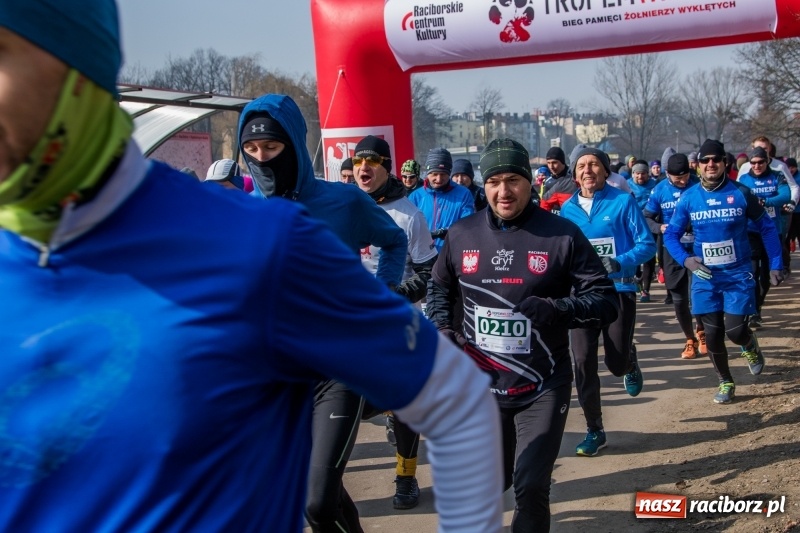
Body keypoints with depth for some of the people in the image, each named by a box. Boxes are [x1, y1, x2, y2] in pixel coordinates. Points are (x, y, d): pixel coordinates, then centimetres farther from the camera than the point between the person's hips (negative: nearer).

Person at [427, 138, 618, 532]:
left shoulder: (562, 234, -8)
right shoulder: (461, 234, 2)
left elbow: (605, 302, -7)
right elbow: (439, 287, 20)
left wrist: (556, 309, -24)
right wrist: (442, 328, 2)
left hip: (542, 387, -2)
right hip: (481, 385, 3)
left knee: (531, 485, -4)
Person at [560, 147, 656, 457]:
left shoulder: (623, 202, -4)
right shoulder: (568, 209, 5)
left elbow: (647, 244, -6)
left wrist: (620, 263, -22)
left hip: (618, 290, -2)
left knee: (616, 363, -1)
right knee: (583, 361, -5)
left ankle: (630, 364, 39)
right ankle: (594, 431, 9)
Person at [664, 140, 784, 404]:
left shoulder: (740, 193, -7)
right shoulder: (688, 198, -4)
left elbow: (767, 227, 2)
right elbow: (671, 234, 3)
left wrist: (775, 265, -1)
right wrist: (685, 259, -14)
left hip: (738, 274, -2)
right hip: (705, 276, 2)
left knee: (735, 330, -9)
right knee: (712, 334, 7)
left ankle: (751, 346, 28)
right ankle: (726, 382, 27)